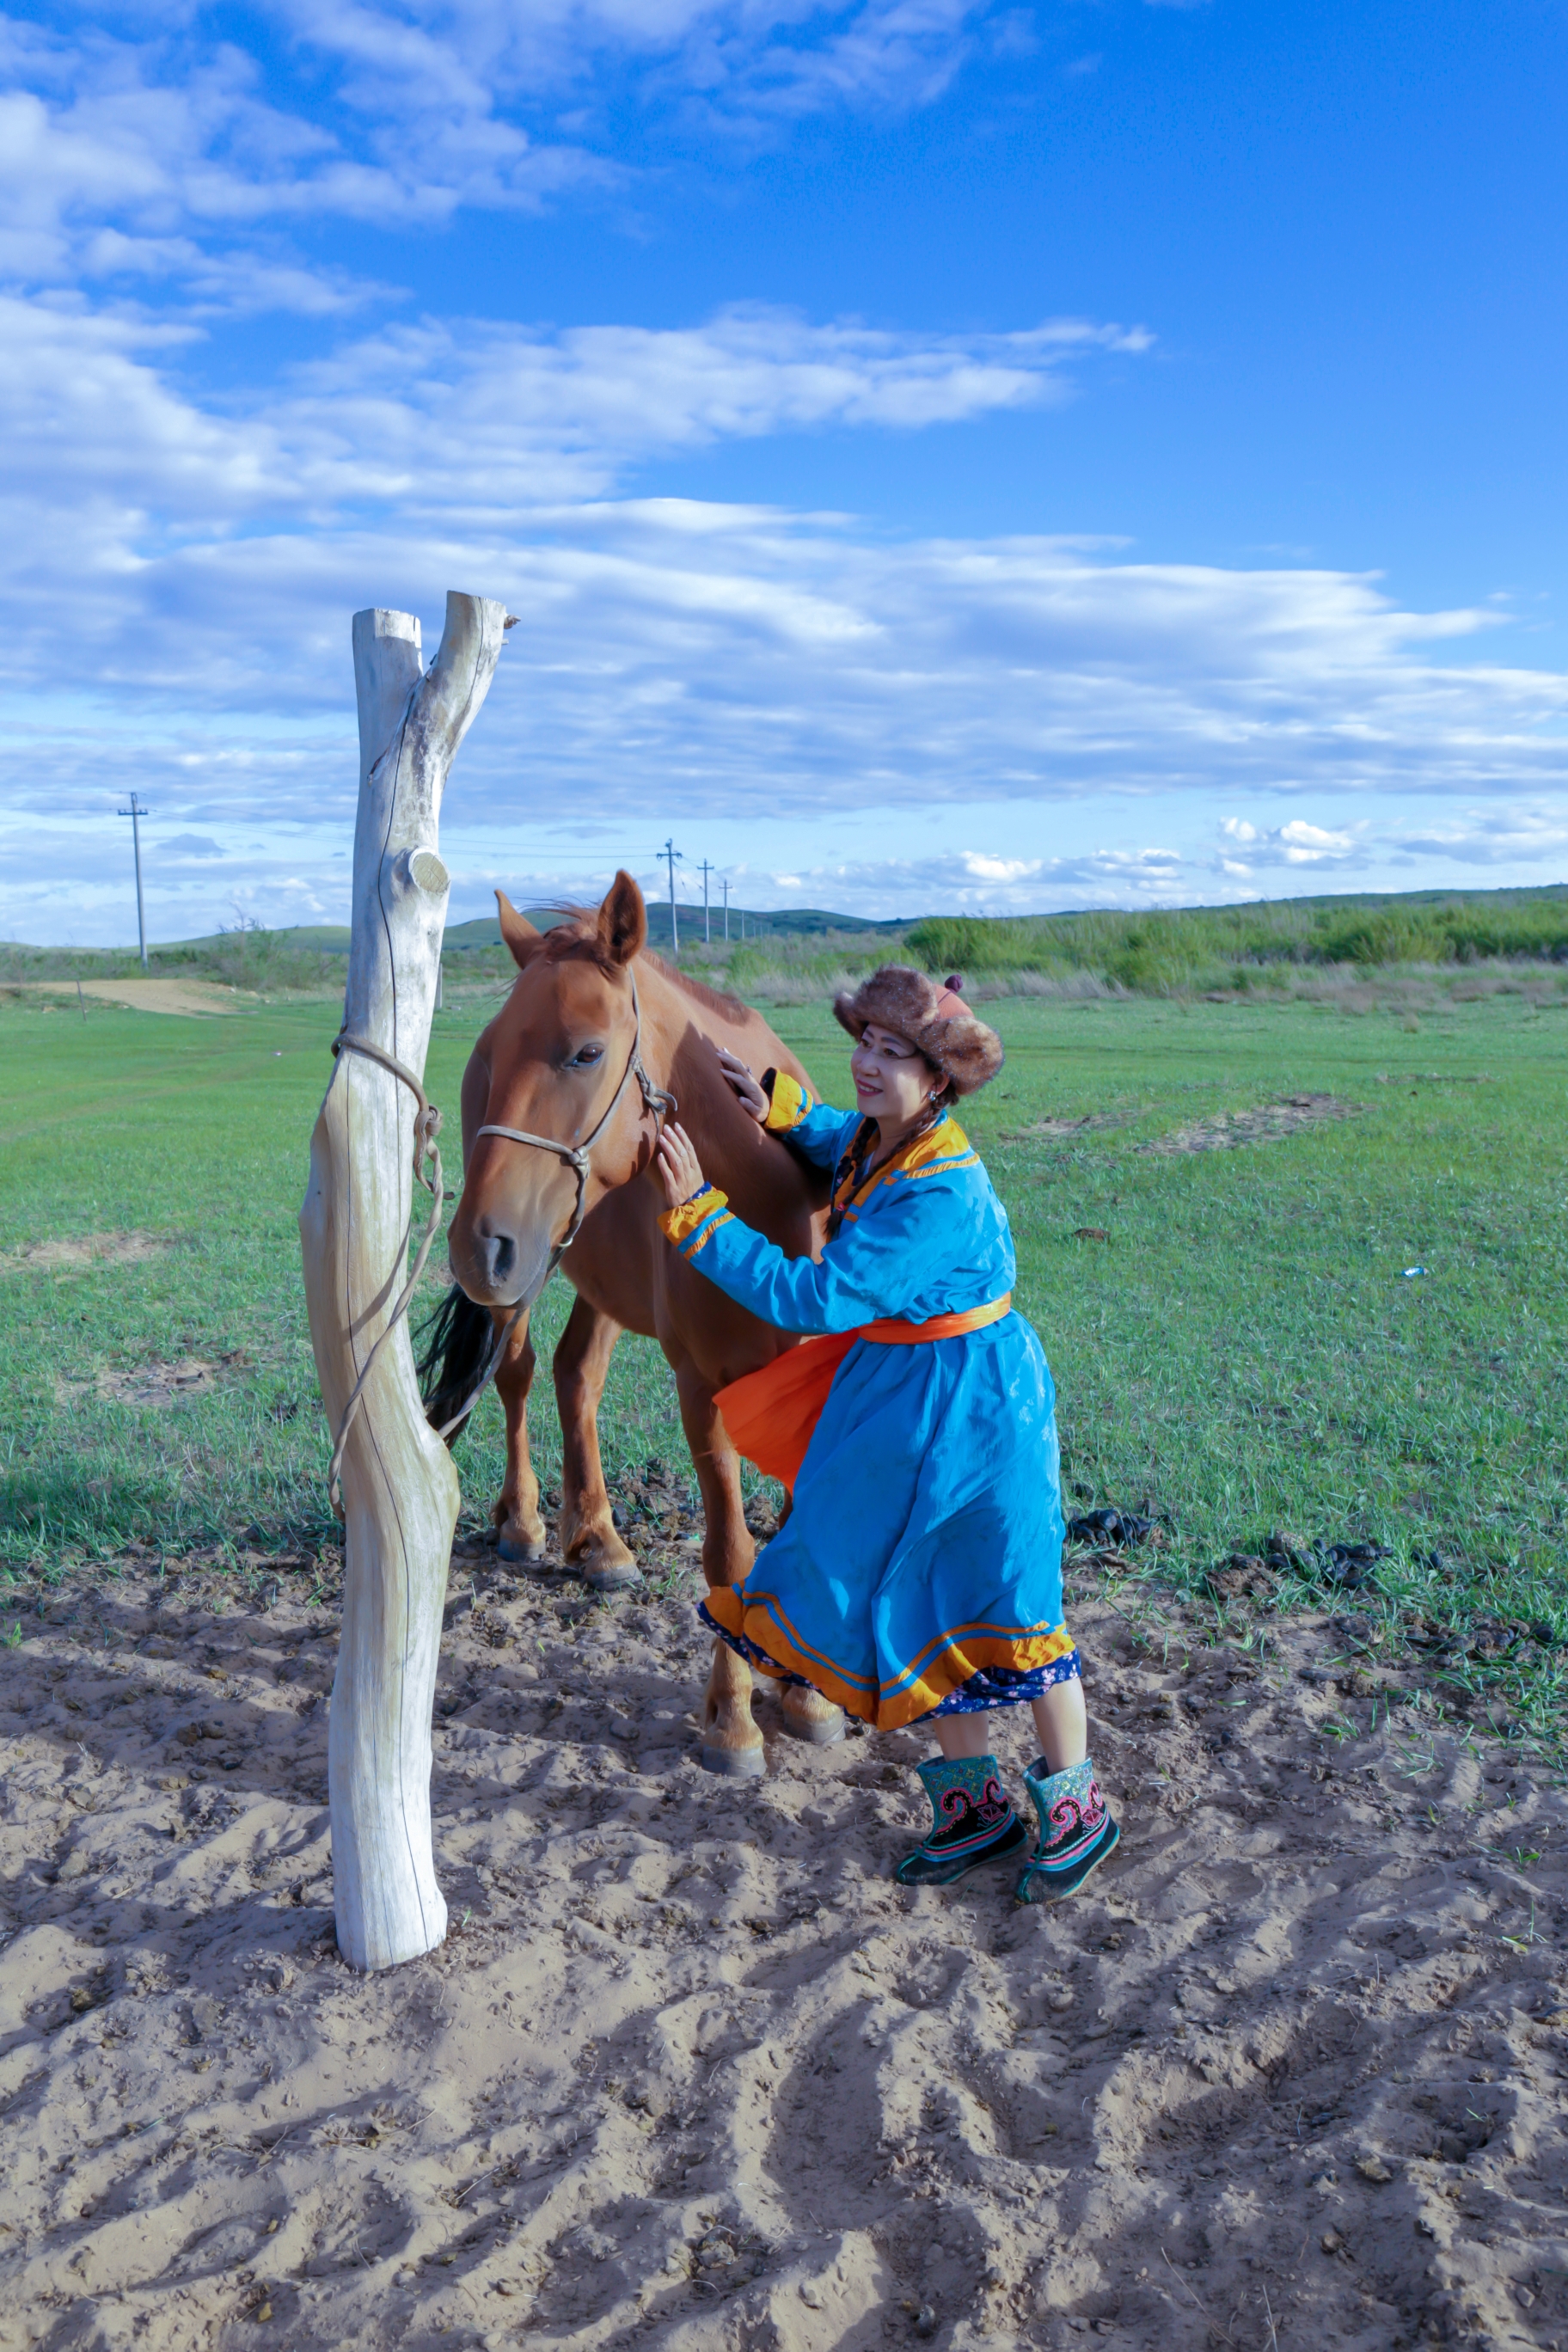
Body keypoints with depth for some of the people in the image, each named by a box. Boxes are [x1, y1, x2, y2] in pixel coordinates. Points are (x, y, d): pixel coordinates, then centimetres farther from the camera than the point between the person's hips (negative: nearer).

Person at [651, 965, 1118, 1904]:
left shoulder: (941, 1194, -30)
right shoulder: (875, 1139, -3)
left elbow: (817, 1299, -31)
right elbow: (843, 1140, 25)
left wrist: (697, 1215, -29)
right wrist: (781, 1107, 4)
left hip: (972, 1406, -9)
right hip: (891, 1388, 9)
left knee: (1001, 1607, 5)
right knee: (909, 1596, 15)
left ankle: (1077, 1811, 28)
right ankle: (978, 1807, 32)